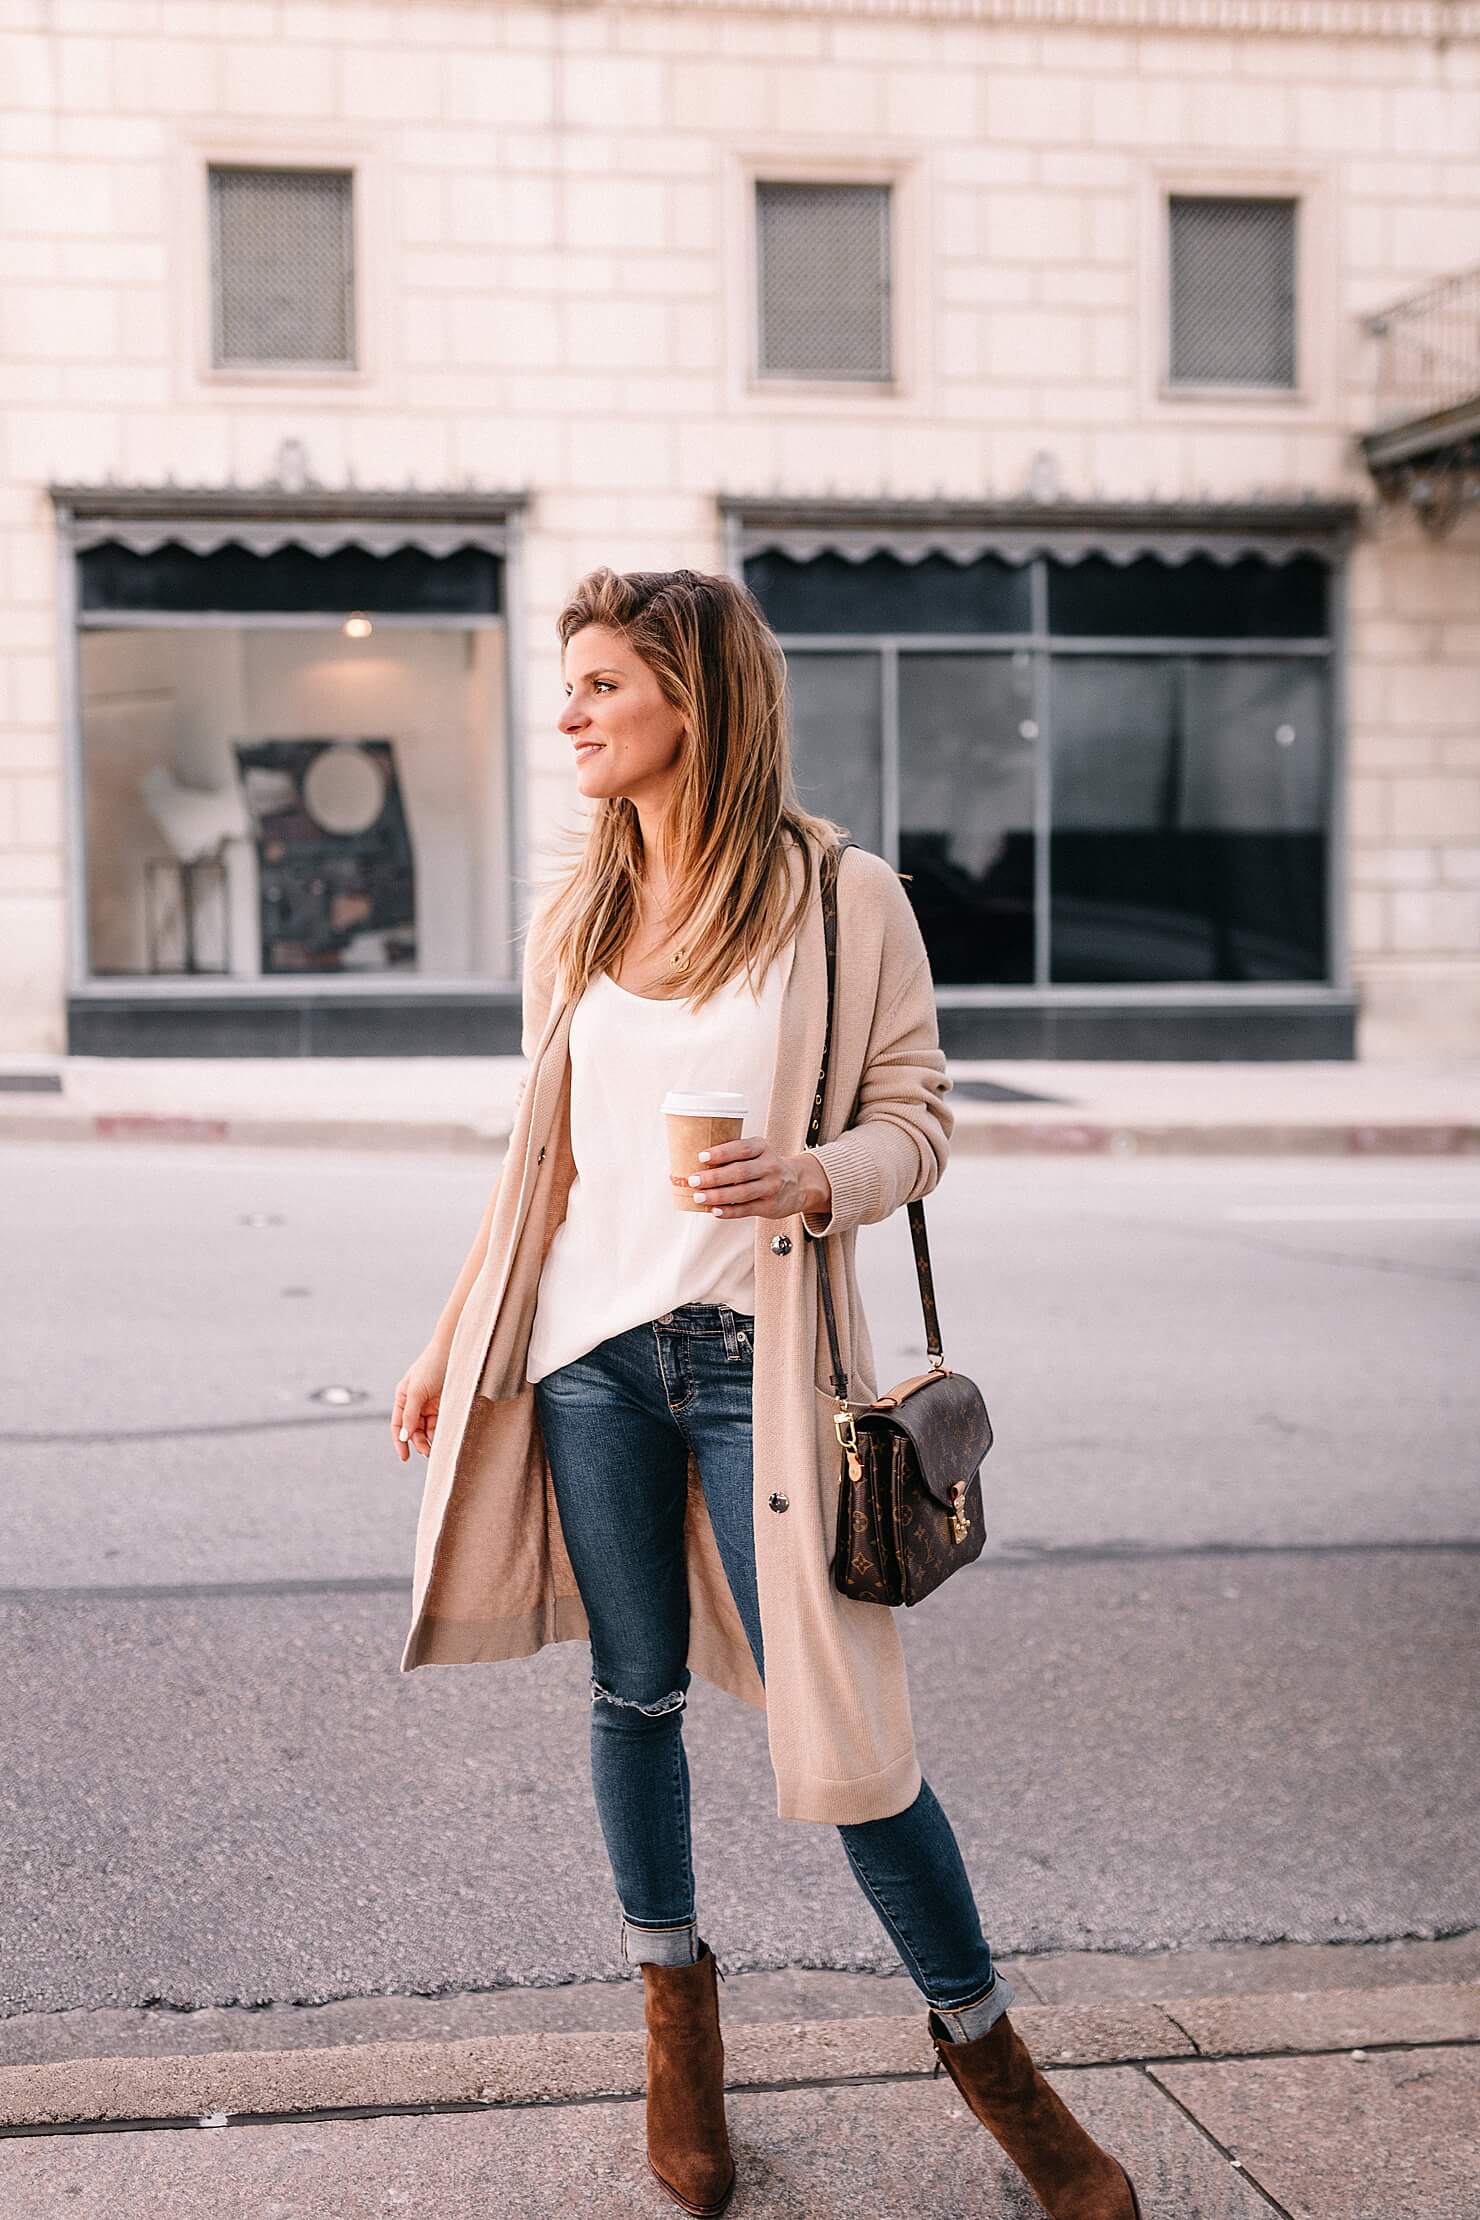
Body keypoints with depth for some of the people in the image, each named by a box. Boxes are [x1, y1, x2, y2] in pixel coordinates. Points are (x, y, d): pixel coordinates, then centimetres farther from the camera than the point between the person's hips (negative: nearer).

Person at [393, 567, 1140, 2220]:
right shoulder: (573, 917, 10)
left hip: (752, 1355, -4)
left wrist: (816, 1179, -22)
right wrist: (453, 1345, 16)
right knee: (635, 1691, 11)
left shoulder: (845, 898, -4)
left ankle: (979, 2038, 18)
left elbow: (917, 1115, -1)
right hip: (589, 1352, 4)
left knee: (834, 1707, -3)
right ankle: (676, 2018, 31)